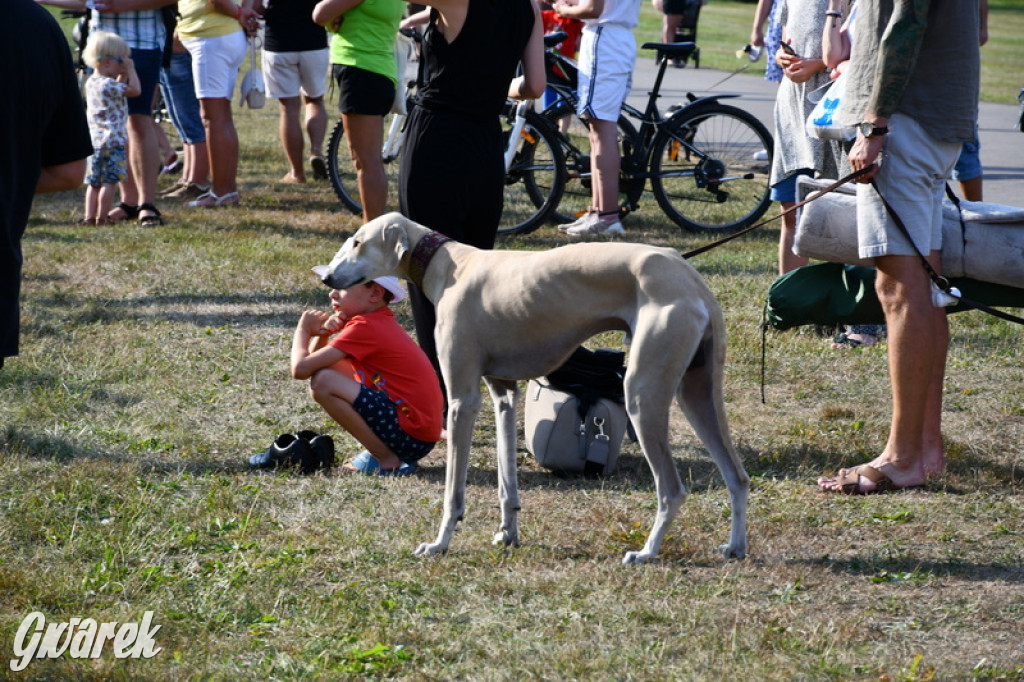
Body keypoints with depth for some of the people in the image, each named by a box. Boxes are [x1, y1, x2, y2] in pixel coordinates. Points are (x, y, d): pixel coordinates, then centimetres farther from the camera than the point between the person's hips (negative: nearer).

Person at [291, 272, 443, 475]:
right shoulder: (380, 321, 14)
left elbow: (301, 369, -18)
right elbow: (315, 359, 17)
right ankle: (382, 451, 13)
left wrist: (303, 329, 1)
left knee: (322, 382, -19)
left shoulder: (364, 327, -15)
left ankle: (387, 459, -9)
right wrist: (322, 334, -4)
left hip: (411, 434, -10)